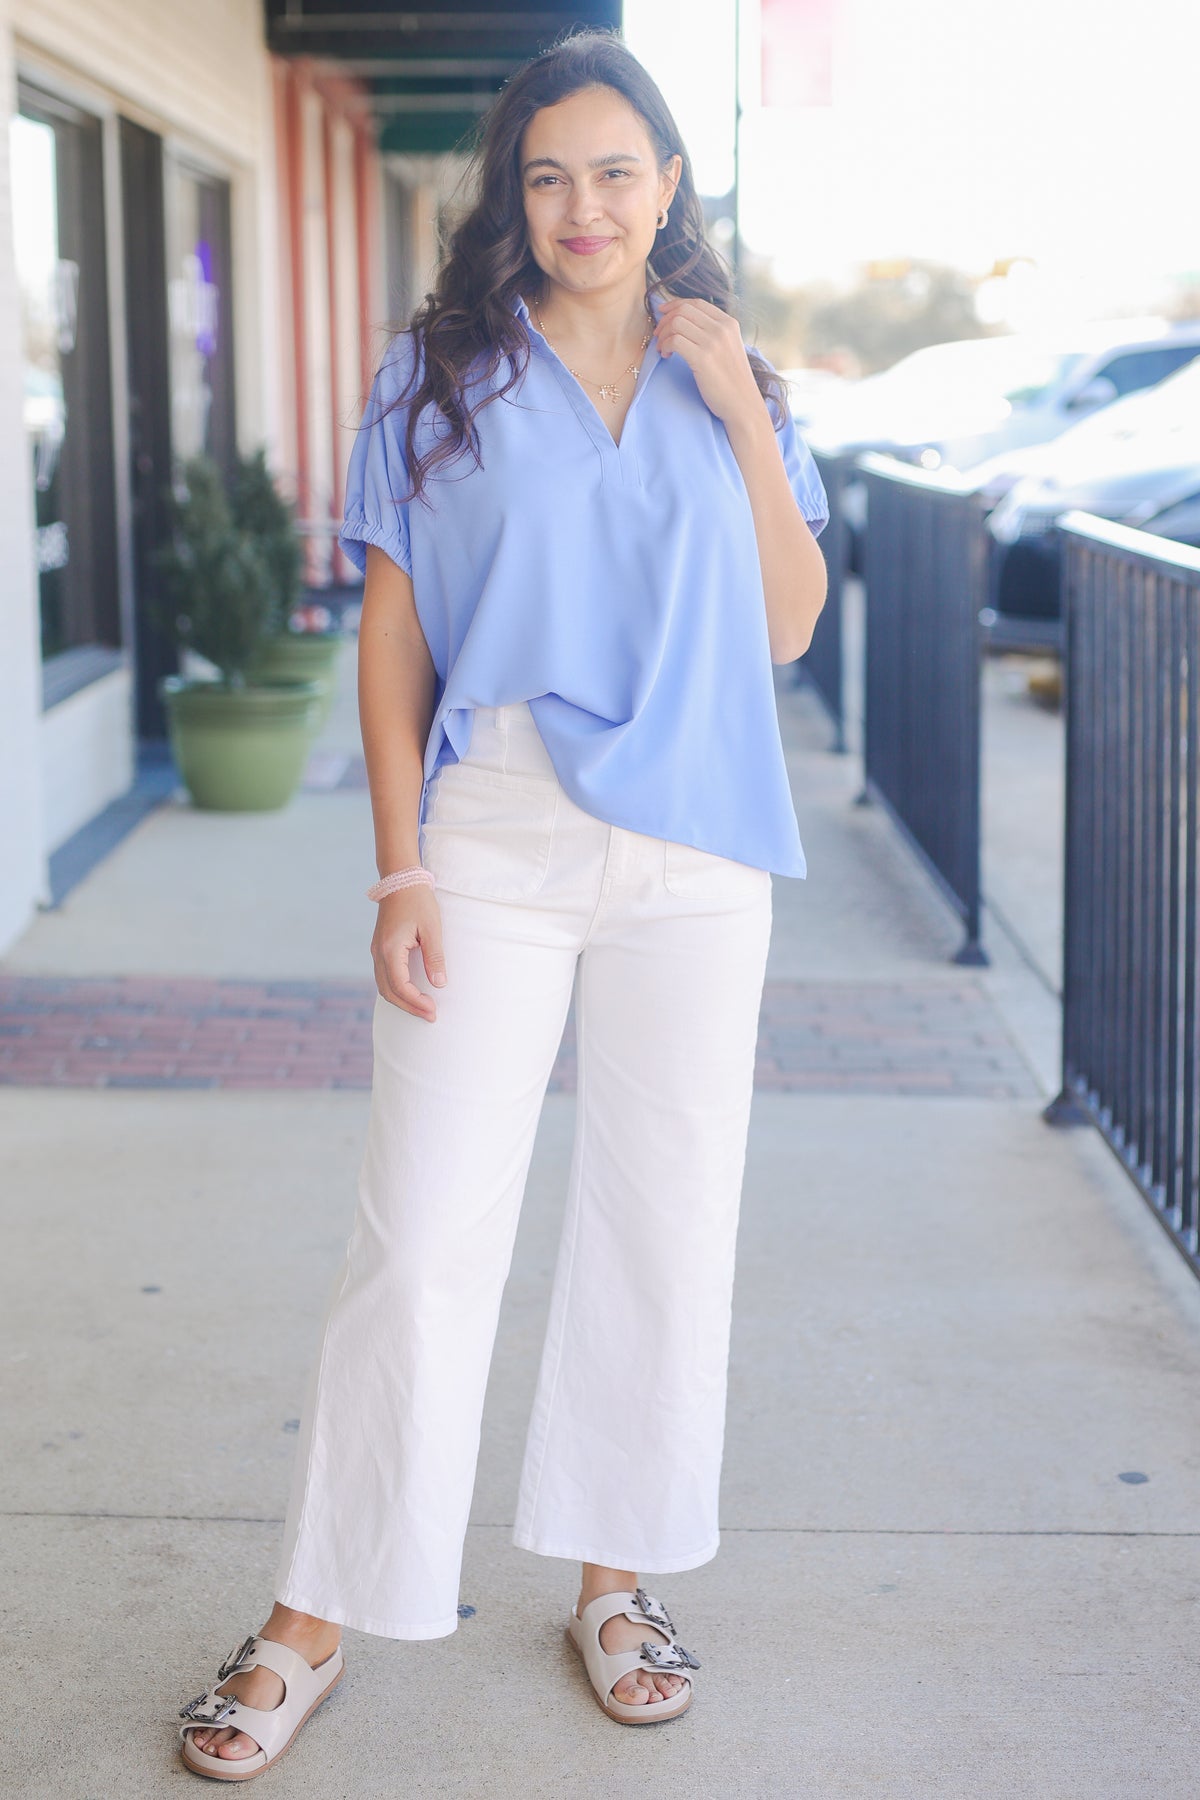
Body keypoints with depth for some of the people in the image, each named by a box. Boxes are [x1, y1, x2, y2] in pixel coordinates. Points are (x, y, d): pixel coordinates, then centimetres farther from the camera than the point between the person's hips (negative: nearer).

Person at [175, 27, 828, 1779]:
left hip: (694, 854, 3)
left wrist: (742, 416, -3)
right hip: (495, 840, -2)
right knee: (423, 1227, -3)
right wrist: (399, 871, -6)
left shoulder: (727, 376, 11)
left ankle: (616, 1579, 25)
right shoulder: (445, 373, 4)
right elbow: (392, 638, 1)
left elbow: (786, 629, 6)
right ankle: (314, 1617, 9)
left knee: (668, 1222, 8)